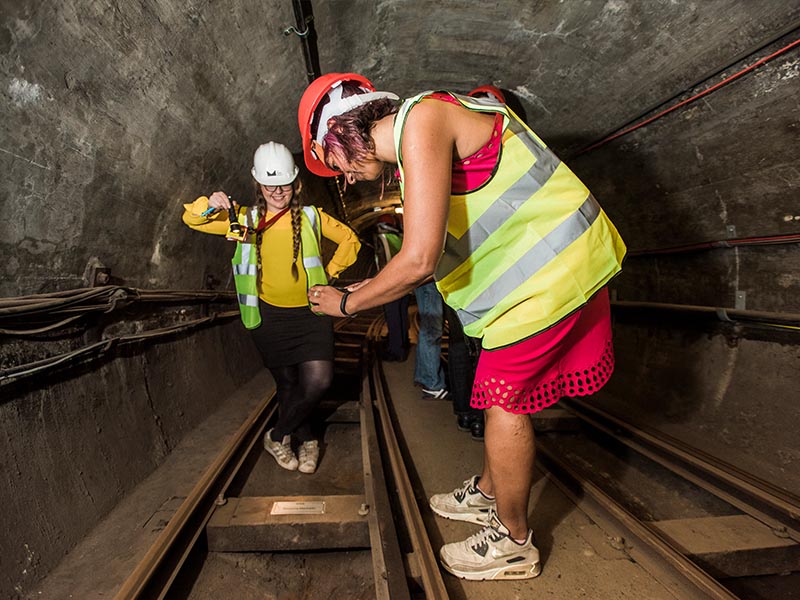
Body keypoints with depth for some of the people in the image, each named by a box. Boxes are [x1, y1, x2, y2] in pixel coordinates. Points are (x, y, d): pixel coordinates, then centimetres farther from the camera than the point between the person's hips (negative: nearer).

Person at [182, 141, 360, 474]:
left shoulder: (311, 217, 4)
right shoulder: (248, 219, 6)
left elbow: (350, 240, 12)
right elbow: (192, 219, 8)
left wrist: (329, 273, 4)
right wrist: (209, 205, -15)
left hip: (311, 313, -1)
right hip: (269, 315, 2)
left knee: (318, 381, -16)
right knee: (287, 384, 11)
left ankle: (277, 436, 10)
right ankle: (307, 439, 35)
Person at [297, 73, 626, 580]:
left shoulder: (421, 121, -16)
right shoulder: (420, 135, 15)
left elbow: (420, 259, -24)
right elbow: (439, 253, 17)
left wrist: (348, 302, -8)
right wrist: (372, 288, 18)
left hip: (552, 268, -10)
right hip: (558, 259, 10)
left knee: (506, 399, 0)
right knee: (506, 393, 18)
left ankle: (514, 544, 21)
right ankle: (489, 495, 39)